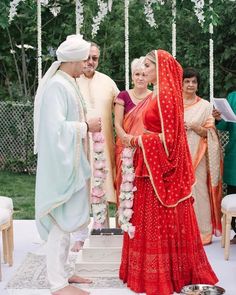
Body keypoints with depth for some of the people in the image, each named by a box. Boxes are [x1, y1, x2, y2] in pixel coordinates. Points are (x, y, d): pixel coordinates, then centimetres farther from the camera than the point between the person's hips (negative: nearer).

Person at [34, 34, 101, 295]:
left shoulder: (65, 83, 12)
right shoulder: (57, 86, -17)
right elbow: (55, 127, -24)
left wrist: (84, 124, 10)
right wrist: (86, 126, -14)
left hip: (67, 162, 10)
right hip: (61, 163, -10)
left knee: (64, 221, 15)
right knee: (62, 221, -4)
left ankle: (60, 273, 26)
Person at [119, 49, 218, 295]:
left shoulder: (165, 94, -15)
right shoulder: (158, 94, 13)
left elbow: (168, 138, -20)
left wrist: (139, 140, -12)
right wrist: (139, 139, 4)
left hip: (160, 167, -9)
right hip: (152, 165, 9)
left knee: (159, 222, 0)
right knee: (152, 221, 13)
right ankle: (154, 272, 23)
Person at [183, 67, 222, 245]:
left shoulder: (205, 105, 8)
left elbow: (209, 133, 5)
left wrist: (195, 127, -13)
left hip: (197, 155, -1)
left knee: (198, 189, -5)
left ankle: (203, 231, 4)